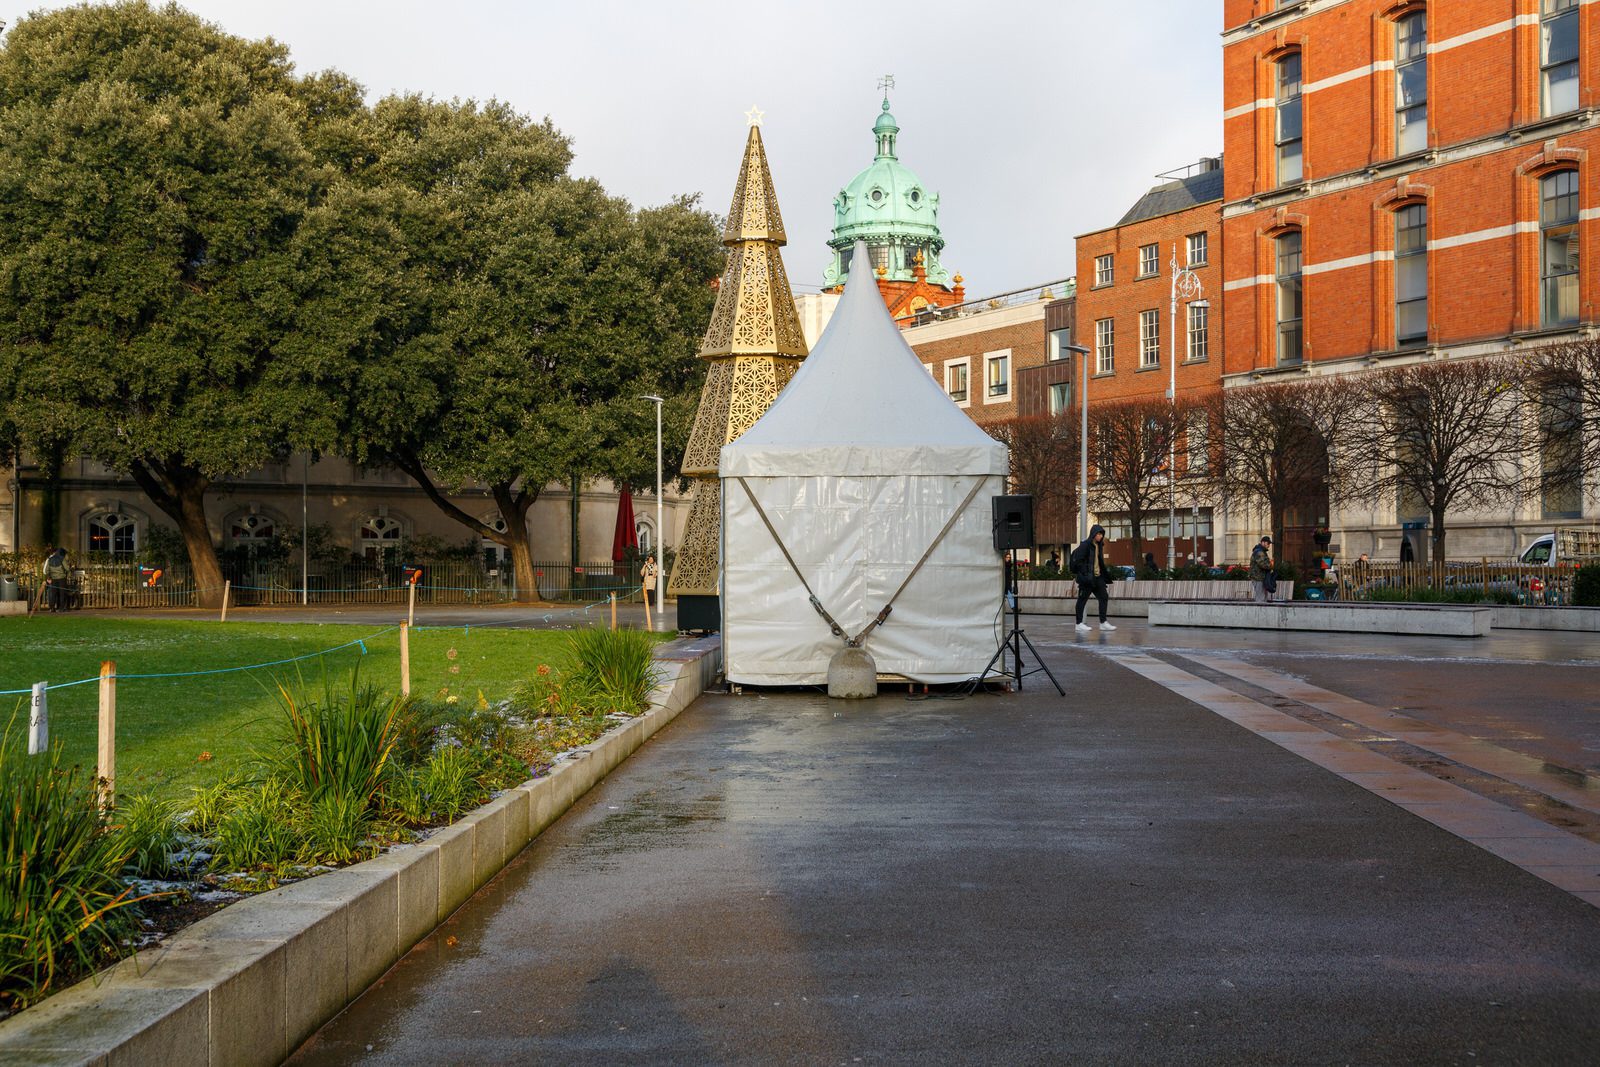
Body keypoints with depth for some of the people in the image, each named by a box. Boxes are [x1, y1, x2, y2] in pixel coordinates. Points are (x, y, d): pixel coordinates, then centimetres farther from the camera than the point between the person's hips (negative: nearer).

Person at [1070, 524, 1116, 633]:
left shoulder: (1099, 545, 14)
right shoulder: (1085, 545, -12)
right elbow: (1077, 560, -16)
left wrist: (1106, 573, 20)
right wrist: (1083, 575, -21)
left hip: (1097, 577, 9)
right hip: (1087, 577, -8)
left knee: (1103, 597, 6)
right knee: (1082, 599, -1)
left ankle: (1103, 623, 11)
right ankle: (1079, 624, 4)